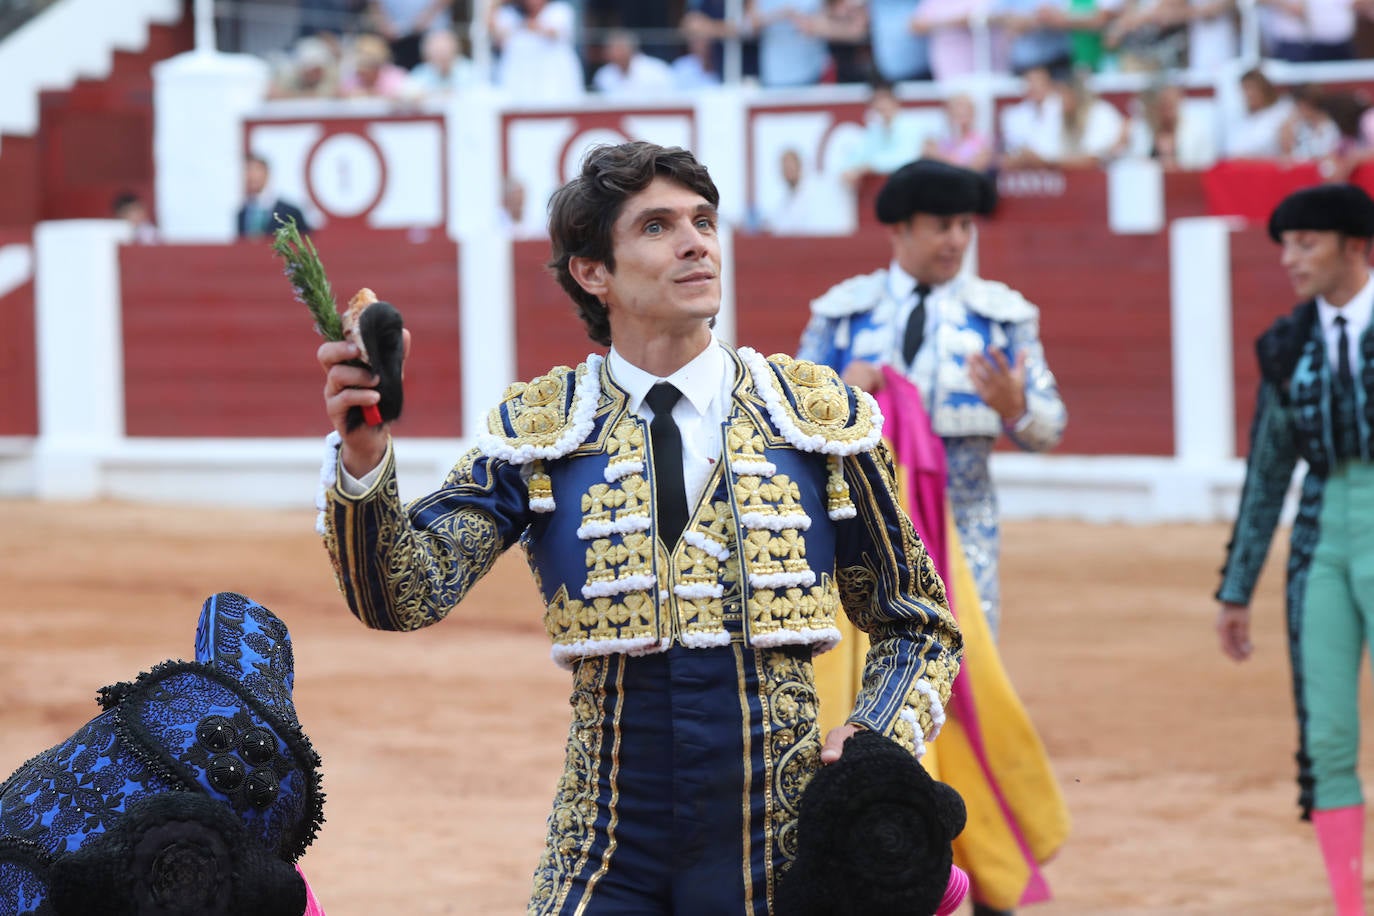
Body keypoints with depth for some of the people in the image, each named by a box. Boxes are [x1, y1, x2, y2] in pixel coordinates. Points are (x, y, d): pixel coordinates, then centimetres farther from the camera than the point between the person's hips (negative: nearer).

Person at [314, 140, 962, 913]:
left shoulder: (816, 415, 4)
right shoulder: (540, 432, 2)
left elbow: (918, 627, 13)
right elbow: (409, 594, -12)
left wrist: (876, 747, -6)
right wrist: (363, 460, -30)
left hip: (781, 850, 1)